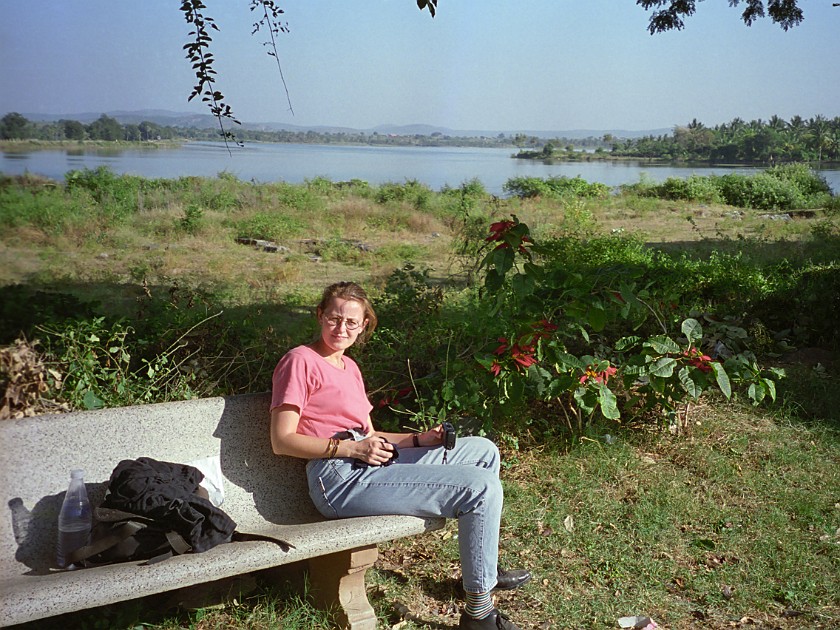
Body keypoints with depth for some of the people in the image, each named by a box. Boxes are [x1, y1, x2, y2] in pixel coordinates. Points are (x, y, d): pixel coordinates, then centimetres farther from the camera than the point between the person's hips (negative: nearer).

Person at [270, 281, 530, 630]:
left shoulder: (349, 367, 21)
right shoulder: (300, 361, -5)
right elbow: (282, 441, -12)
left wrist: (420, 440, 4)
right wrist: (352, 448, -18)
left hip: (371, 466, 9)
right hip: (340, 478, -9)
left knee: (483, 451, 12)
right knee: (483, 486, -15)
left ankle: (483, 564, 22)